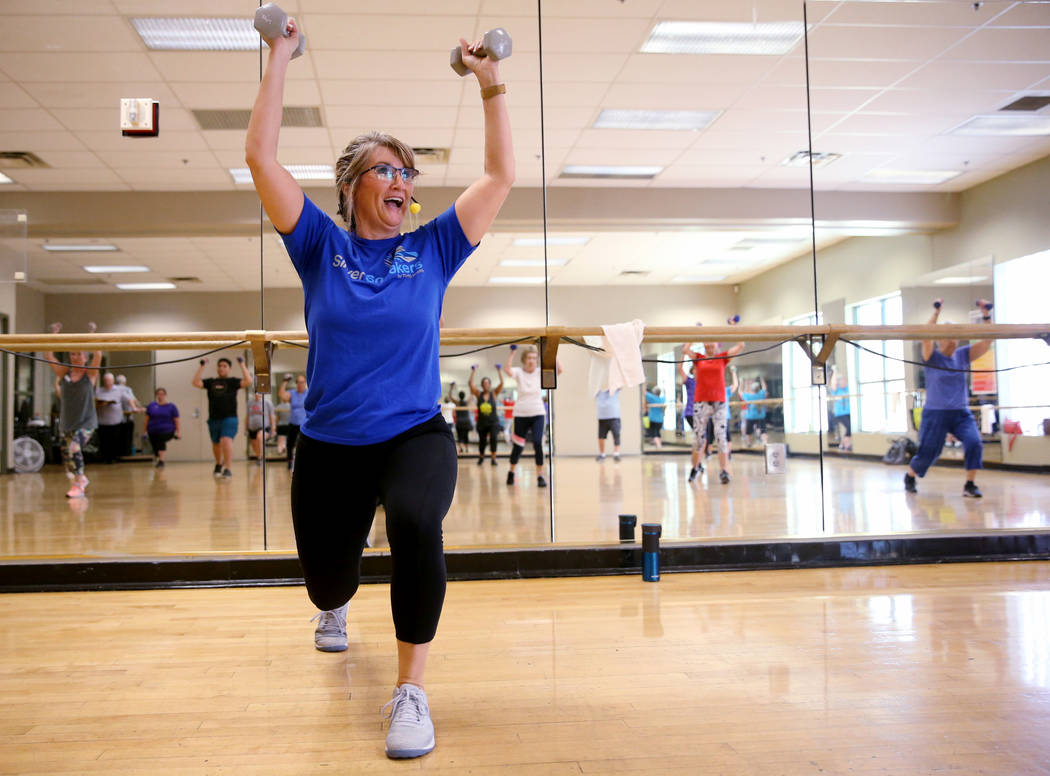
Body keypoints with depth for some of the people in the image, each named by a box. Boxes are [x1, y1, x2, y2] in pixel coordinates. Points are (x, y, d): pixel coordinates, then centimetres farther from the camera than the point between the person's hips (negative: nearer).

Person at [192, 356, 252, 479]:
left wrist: (242, 364, -13)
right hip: (213, 419, 5)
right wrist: (202, 366, -2)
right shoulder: (211, 382, 10)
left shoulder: (233, 381, 1)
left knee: (226, 441, -22)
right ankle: (218, 464, 45)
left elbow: (248, 381, -14)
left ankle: (227, 469, -22)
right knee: (216, 443, 20)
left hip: (229, 418, -5)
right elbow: (196, 383, -1)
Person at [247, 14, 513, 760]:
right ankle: (338, 608, 56)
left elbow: (502, 174, 1)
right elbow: (261, 157, -5)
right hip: (329, 444, 2)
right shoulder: (321, 248, 2)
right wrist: (280, 60, -5)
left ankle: (412, 691, -20)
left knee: (416, 522, -35)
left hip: (416, 434, -1)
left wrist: (491, 82, -1)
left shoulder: (431, 250, 3)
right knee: (326, 582, 14)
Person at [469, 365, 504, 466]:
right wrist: (473, 372, -13)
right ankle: (481, 457, 39)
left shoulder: (494, 393, -1)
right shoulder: (479, 394, 0)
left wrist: (499, 370, -16)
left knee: (494, 438, -23)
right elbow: (471, 384, -12)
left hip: (493, 421, -1)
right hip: (482, 422, 2)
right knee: (482, 441, 10)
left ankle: (493, 458, -10)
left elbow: (502, 383, -12)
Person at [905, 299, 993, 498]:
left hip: (961, 413, 3)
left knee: (974, 443, -20)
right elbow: (925, 337, -24)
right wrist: (936, 312, -28)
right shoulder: (932, 357, -5)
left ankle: (970, 485, -9)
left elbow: (986, 341, -1)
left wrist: (987, 316, -12)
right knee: (928, 452, 2)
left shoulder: (963, 355, 7)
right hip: (935, 414, -3)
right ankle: (909, 477, 31)